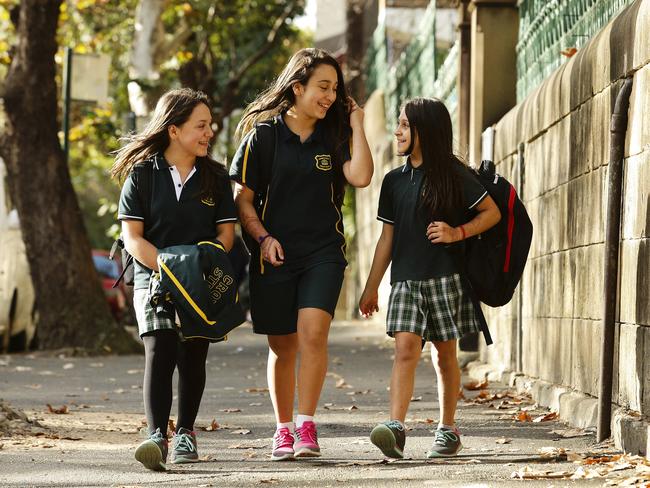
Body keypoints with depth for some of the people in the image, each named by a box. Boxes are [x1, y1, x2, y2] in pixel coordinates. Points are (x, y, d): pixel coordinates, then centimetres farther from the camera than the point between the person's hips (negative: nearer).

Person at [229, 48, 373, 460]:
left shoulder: (334, 135, 7)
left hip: (323, 253, 1)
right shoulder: (264, 135, 1)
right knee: (283, 345, 7)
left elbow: (360, 176, -11)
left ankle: (307, 425, -15)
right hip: (275, 254, -1)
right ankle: (284, 430, 20)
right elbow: (242, 197, 2)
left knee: (312, 331, -19)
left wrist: (356, 124, -5)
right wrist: (263, 238, -11)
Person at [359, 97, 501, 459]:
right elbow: (387, 238, 14)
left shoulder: (453, 174, -1)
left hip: (446, 277, -2)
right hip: (405, 279, 2)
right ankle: (395, 428, -24)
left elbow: (492, 213, 2)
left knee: (444, 354, 6)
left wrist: (458, 233, -13)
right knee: (405, 348, -13)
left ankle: (448, 430, 18)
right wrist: (372, 288, 13)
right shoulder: (394, 181, 11)